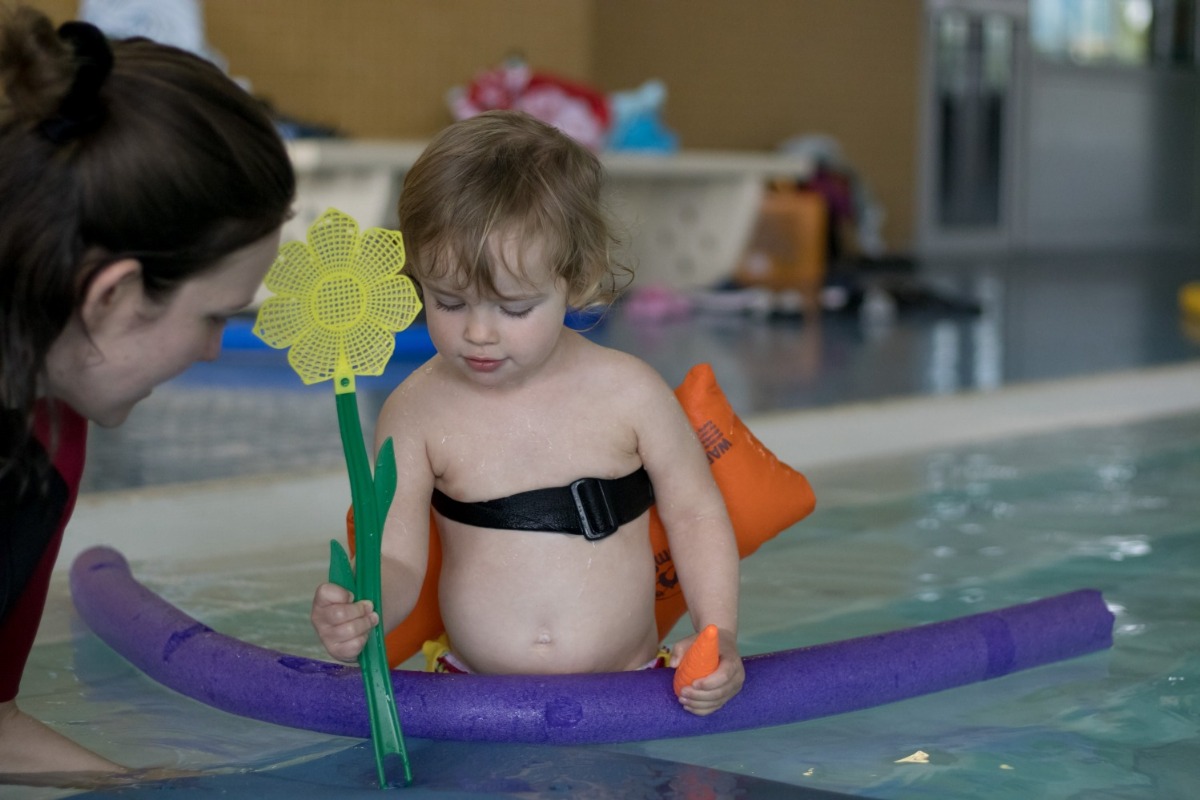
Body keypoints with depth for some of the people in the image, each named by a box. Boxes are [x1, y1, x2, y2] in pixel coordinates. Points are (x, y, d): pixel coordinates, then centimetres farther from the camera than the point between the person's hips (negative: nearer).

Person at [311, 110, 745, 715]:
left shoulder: (627, 392, -5)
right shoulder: (417, 413, -4)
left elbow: (695, 512, 6)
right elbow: (397, 562, -4)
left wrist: (719, 637, -5)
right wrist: (358, 613, -26)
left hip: (627, 692, 0)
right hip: (474, 703, 0)